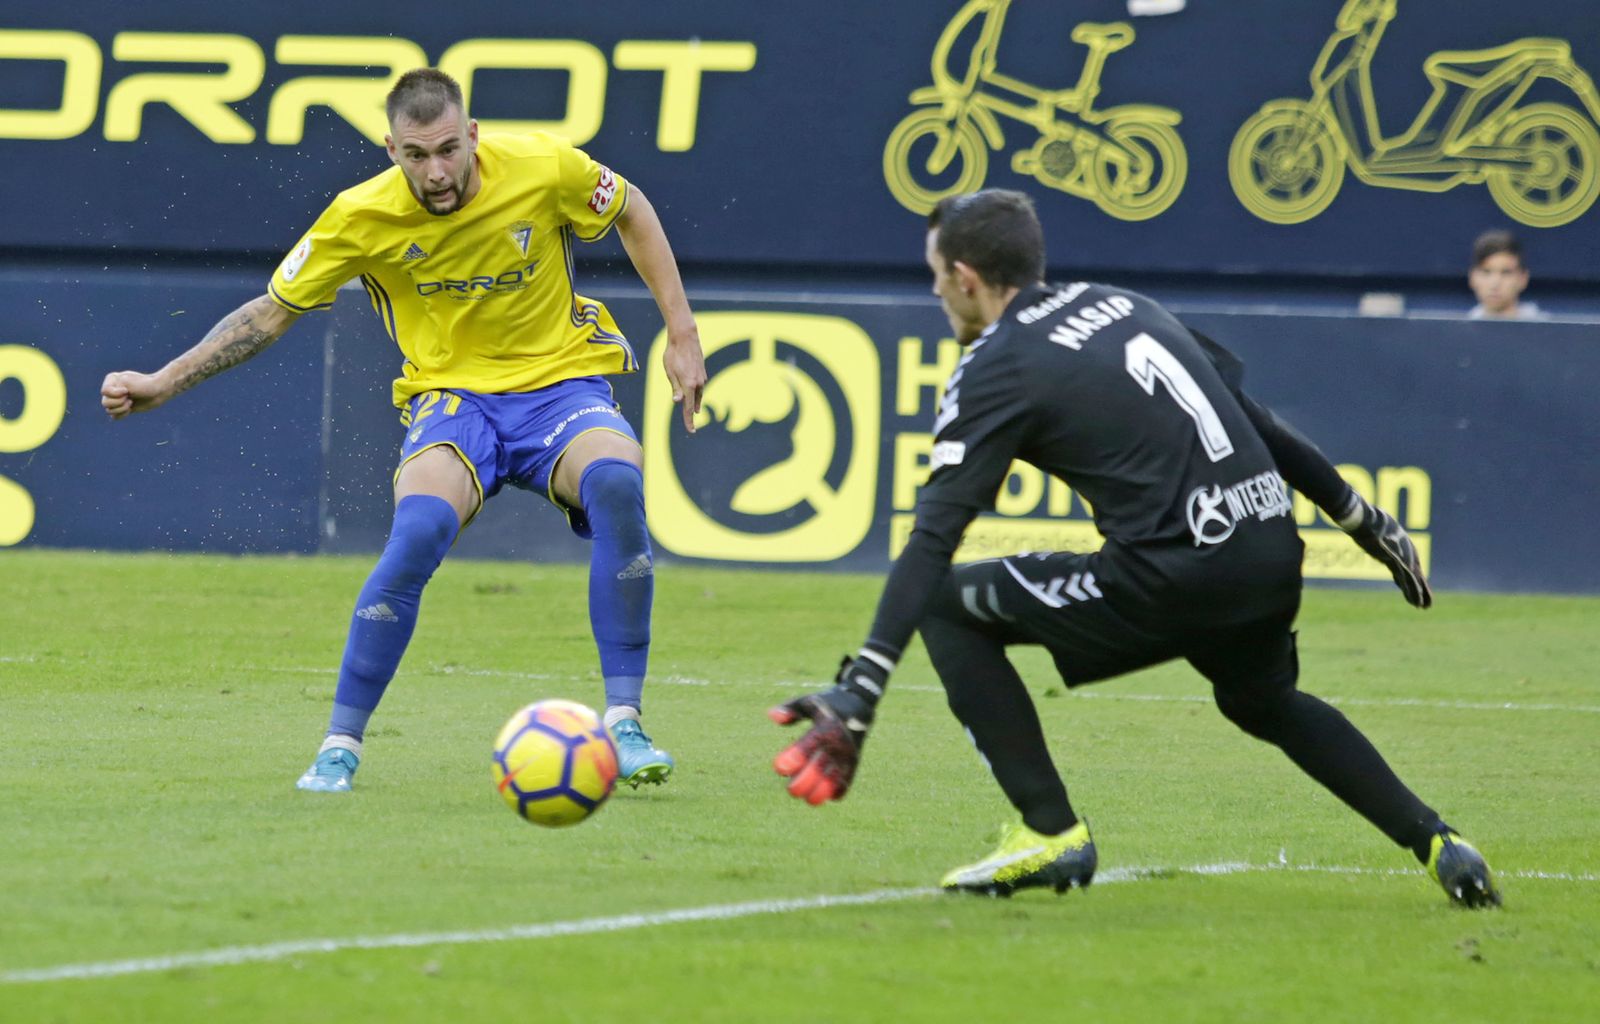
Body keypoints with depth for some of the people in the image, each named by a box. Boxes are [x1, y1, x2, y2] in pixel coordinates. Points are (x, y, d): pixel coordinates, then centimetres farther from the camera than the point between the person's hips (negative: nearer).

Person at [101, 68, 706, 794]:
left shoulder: (545, 169, -14)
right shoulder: (363, 217, -13)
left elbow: (633, 213, 7)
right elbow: (272, 312, 1)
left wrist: (682, 335, 5)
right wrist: (162, 384, -5)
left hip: (561, 381, 1)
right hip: (452, 398, -1)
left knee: (617, 482, -35)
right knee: (420, 528, -34)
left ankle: (624, 724, -25)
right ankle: (340, 746, -18)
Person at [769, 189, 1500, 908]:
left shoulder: (996, 368, -1)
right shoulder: (1122, 306, 20)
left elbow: (934, 537, -12)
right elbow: (1257, 421, 22)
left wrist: (863, 683, -18)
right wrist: (1359, 517, 31)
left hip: (1178, 578, -8)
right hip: (1274, 564, 8)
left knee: (948, 605, 6)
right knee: (1264, 703, 37)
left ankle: (1051, 831, 2)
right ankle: (1434, 844, 28)